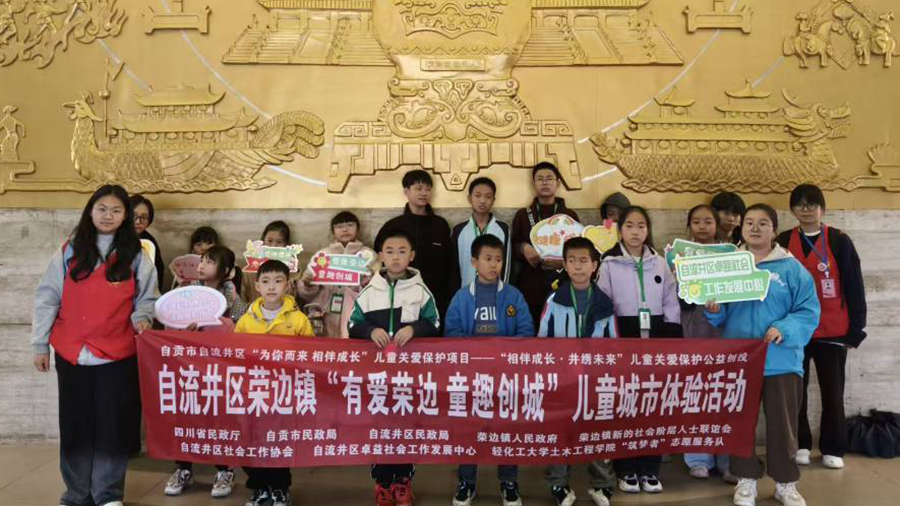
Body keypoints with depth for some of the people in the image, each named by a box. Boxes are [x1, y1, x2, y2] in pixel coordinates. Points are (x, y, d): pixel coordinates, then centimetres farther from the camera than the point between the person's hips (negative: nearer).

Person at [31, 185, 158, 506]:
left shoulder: (136, 256, 4)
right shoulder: (69, 252, 5)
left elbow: (147, 299, 11)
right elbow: (47, 298, 6)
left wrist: (141, 318, -10)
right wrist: (40, 344, 4)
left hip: (117, 355, -1)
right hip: (71, 353, 1)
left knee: (112, 425, 5)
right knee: (74, 425, 9)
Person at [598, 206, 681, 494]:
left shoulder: (660, 263, 7)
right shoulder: (609, 264, -1)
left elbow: (671, 304, 7)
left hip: (655, 339, 3)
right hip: (624, 338, -2)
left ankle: (650, 469, 17)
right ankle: (626, 470, 14)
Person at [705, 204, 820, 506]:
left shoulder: (791, 268, -2)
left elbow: (809, 311, -6)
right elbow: (721, 316, 8)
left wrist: (784, 330, -21)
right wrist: (713, 310, -15)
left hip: (781, 361, -2)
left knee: (783, 424, 8)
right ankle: (747, 480, 26)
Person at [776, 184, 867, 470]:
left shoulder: (839, 241, -1)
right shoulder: (783, 242, 3)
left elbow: (854, 286, 0)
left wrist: (857, 327, -3)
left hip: (832, 329, -1)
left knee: (832, 391, 8)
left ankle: (833, 448, 21)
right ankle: (799, 444, 21)